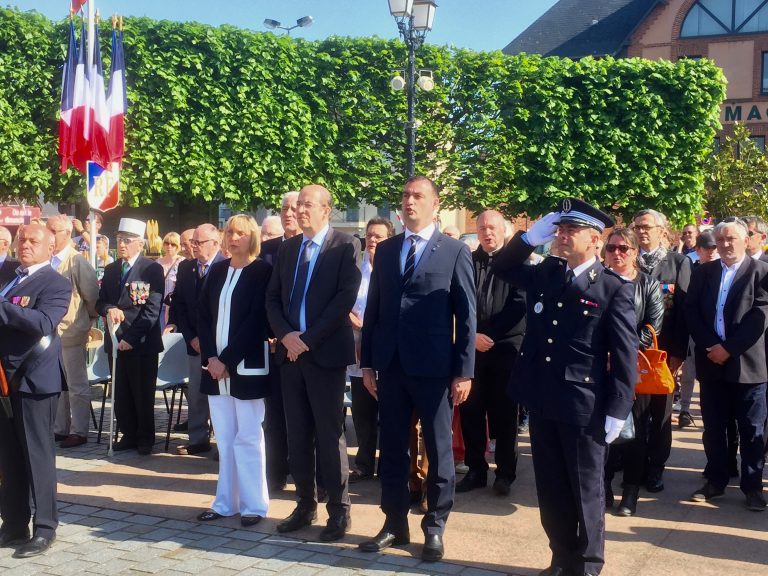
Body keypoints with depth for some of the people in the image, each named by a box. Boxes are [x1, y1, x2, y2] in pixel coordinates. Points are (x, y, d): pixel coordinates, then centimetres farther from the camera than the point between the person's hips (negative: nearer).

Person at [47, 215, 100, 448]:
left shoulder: (77, 262, -11)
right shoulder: (47, 261, 6)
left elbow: (92, 297, -8)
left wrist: (87, 321, 2)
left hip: (71, 333, -6)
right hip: (50, 332, 6)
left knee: (77, 385, 3)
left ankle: (79, 431, 10)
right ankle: (60, 428, 25)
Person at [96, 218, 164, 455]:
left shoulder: (152, 269, -7)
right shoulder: (111, 270, 12)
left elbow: (152, 308, -13)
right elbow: (100, 302, 12)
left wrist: (132, 337, -17)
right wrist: (109, 309, -13)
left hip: (142, 342, -5)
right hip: (116, 340, 5)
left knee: (143, 394, 5)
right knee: (121, 393, 11)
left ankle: (145, 438, 18)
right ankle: (128, 434, 24)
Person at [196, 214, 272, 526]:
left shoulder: (263, 272, -4)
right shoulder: (217, 270, 12)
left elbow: (256, 320, -11)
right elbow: (203, 316, 9)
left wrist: (227, 360, -14)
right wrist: (211, 357, -4)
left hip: (246, 366, -5)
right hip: (216, 366, 5)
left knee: (247, 437, -1)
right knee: (224, 438, 9)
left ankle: (253, 504, 7)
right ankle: (226, 502, 16)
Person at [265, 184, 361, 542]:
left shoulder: (345, 246, -4)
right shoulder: (287, 248, 13)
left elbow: (345, 297, -13)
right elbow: (273, 298, 11)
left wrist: (309, 338, -15)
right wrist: (285, 335, -6)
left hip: (326, 352, -5)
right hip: (290, 351, 5)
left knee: (329, 434, -1)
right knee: (297, 434, 9)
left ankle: (339, 510, 10)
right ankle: (305, 505, 20)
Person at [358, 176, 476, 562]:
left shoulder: (455, 251, -1)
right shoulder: (384, 250, 10)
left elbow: (467, 315, -3)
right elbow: (373, 309, 11)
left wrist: (464, 371, -8)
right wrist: (367, 362, 7)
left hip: (434, 367, -3)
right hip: (391, 365, 4)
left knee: (438, 450, 7)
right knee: (391, 448, 10)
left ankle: (435, 527, 21)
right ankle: (395, 523, 23)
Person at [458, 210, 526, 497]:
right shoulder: (466, 261, 9)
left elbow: (520, 304, -9)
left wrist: (491, 335, -13)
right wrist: (472, 335, -9)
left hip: (506, 348, -3)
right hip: (472, 348, 3)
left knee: (504, 414, 6)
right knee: (470, 412, 6)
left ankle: (505, 473, 18)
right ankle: (475, 470, 19)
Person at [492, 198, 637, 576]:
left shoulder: (615, 288, -9)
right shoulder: (544, 273, 7)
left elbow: (625, 356, -10)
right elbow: (502, 267, 19)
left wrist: (617, 411, -13)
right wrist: (530, 236, 1)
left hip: (585, 406, -5)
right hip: (542, 402, 6)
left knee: (586, 489, 9)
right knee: (550, 488, 15)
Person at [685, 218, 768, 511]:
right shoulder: (703, 272, 9)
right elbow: (691, 311, 4)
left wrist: (729, 348, -15)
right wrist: (710, 346, -9)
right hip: (711, 361, 3)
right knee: (713, 428, 10)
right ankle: (716, 480, 22)